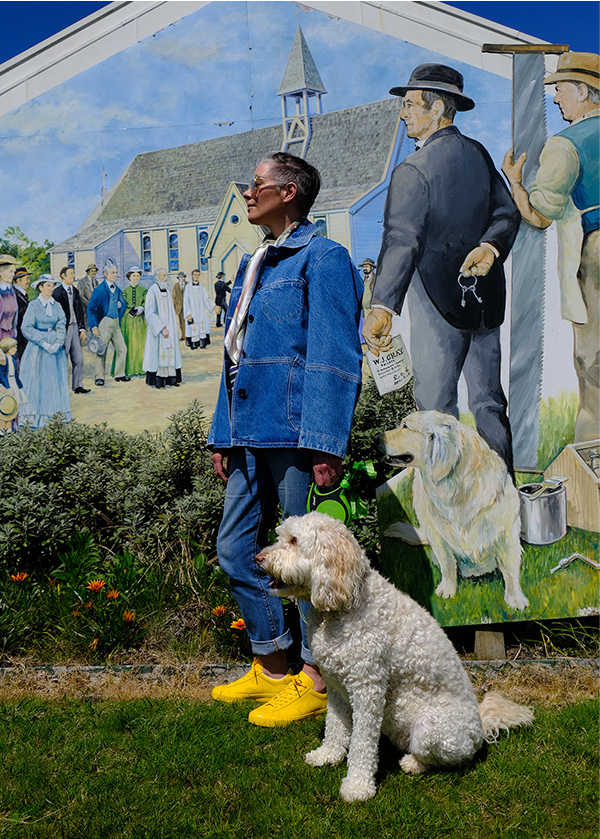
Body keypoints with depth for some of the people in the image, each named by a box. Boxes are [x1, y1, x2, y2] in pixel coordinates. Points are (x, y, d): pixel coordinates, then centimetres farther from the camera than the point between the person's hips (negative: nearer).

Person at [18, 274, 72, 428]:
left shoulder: (56, 305, 8)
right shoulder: (34, 305, -5)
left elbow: (62, 324, 1)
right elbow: (27, 328, -10)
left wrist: (58, 343, -15)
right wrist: (44, 344, -15)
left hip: (55, 347, 4)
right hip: (38, 346, -4)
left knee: (56, 380, 5)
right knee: (37, 381, -3)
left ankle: (56, 413, 13)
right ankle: (34, 417, 2)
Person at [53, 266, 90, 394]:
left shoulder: (75, 291, 14)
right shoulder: (57, 292, -7)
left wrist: (82, 328, 9)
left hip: (75, 327, 6)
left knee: (78, 359, 6)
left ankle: (78, 386, 13)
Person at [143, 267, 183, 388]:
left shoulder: (166, 291, 11)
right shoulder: (152, 291, -12)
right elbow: (150, 313, -18)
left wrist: (172, 327, 15)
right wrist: (162, 328, -22)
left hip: (168, 327, 7)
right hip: (157, 328, -7)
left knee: (169, 351, 6)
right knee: (157, 352, -5)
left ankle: (169, 379, 10)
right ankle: (156, 381, 0)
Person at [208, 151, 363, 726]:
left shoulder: (322, 258, -5)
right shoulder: (251, 265, 21)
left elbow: (335, 357, -13)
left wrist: (325, 443, -20)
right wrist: (222, 436, 19)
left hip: (293, 434, -9)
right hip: (250, 436, 9)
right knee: (235, 551, 12)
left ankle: (316, 683, 14)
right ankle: (272, 667, 27)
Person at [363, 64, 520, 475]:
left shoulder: (413, 170, -13)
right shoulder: (479, 154, 9)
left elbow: (401, 241, -25)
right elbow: (507, 212, 5)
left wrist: (383, 306, -32)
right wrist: (489, 247, -12)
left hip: (439, 301, -7)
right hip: (486, 298, 7)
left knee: (436, 406, 0)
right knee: (489, 402, 13)